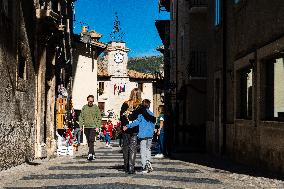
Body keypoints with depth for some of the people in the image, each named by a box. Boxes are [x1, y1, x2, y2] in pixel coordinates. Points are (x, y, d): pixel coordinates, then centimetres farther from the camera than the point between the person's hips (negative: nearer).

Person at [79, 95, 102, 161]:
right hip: (86, 127, 4)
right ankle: (92, 154, 17)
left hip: (93, 127, -4)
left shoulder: (96, 107, 2)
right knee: (88, 141, 7)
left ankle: (90, 154, -20)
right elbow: (81, 117, 12)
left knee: (91, 140, -16)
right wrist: (81, 125, 2)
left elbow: (99, 118, 2)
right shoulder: (84, 107, 9)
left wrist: (97, 126, -7)